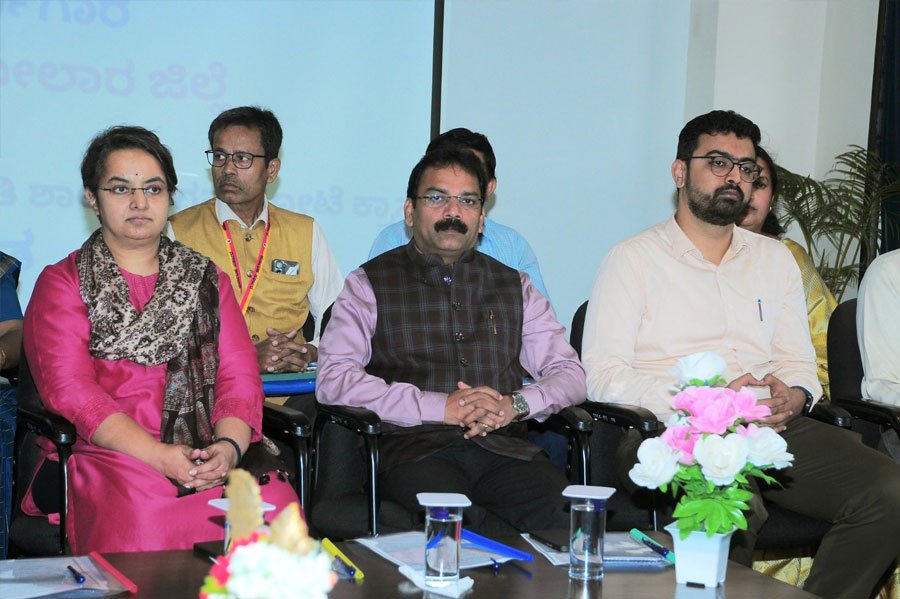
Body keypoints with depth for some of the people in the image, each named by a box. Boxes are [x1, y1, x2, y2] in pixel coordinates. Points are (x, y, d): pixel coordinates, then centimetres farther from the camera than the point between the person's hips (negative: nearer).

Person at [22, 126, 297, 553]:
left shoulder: (206, 278, 22)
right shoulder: (62, 283, 12)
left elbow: (240, 375, 11)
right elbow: (69, 389, -3)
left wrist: (229, 446, -11)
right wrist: (159, 456, -15)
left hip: (211, 456, 3)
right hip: (107, 455, -2)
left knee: (274, 504, -29)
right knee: (142, 522, -36)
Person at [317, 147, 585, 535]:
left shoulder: (514, 286, 23)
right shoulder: (370, 284, 12)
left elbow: (569, 372, 19)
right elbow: (334, 380, -1)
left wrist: (515, 405, -4)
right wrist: (440, 407, -10)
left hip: (502, 448, 2)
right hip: (413, 449, -2)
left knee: (564, 514, -31)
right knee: (457, 517, -36)